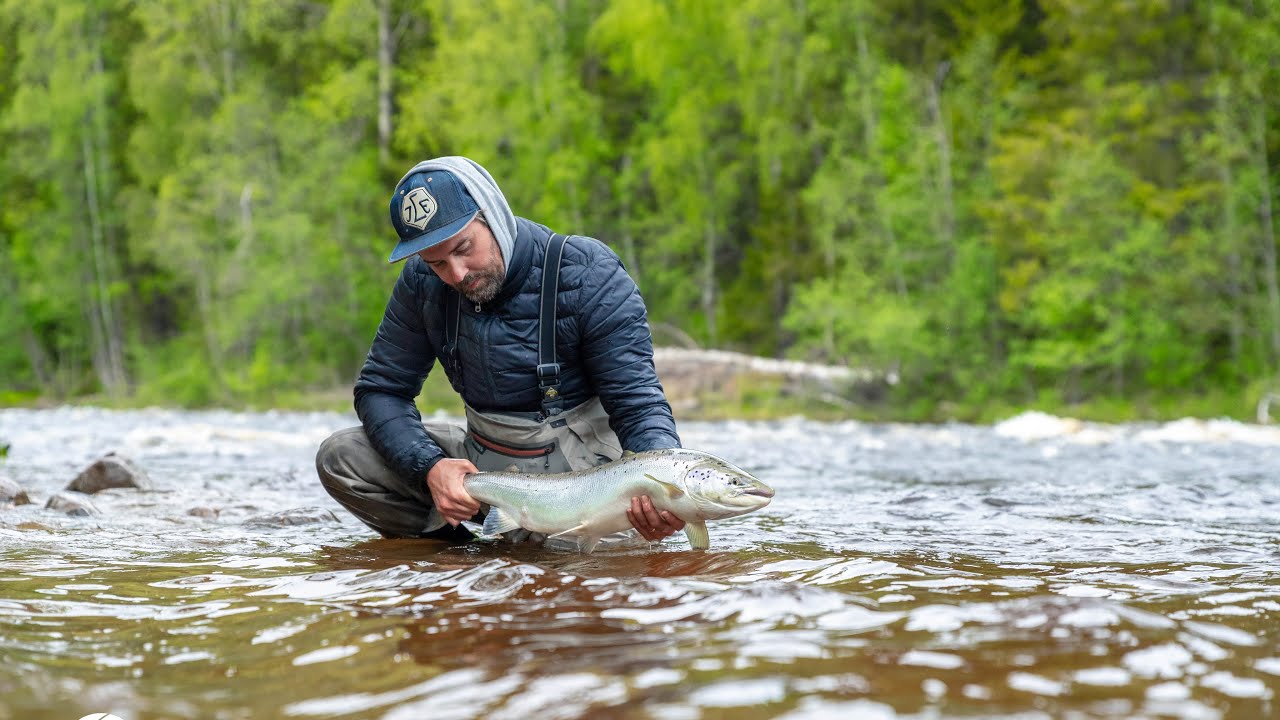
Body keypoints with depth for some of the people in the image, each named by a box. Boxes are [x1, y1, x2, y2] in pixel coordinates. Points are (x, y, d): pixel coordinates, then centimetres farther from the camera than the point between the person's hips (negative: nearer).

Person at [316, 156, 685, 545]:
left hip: (579, 467, -4)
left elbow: (638, 401, -20)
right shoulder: (423, 280, -6)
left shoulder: (588, 273, -19)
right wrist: (429, 467, -23)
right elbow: (381, 389, -2)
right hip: (480, 461, 4)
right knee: (340, 456, -10)